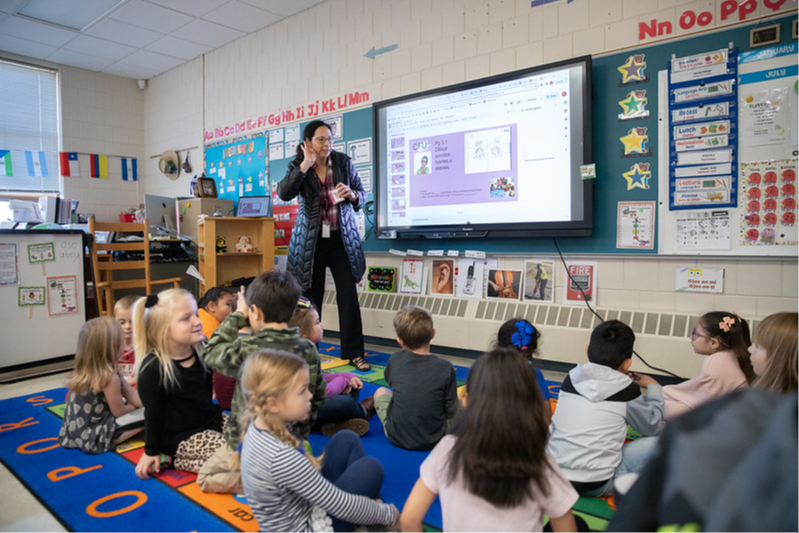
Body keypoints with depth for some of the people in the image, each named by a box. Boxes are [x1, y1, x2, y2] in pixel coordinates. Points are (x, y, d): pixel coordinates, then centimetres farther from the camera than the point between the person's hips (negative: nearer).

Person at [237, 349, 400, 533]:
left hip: (298, 511, 8)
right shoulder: (282, 458, -36)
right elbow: (341, 506, -26)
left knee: (347, 439, 8)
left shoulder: (260, 425, -10)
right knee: (370, 469, -9)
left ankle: (367, 510, 17)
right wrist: (388, 514, -13)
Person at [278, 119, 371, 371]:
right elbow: (284, 193, -18)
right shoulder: (298, 166, -1)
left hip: (341, 237, 1)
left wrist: (351, 194, -17)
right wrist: (305, 165, -24)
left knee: (348, 294, -3)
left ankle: (354, 353, 6)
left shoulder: (344, 162, 1)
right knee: (311, 296, 6)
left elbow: (362, 195, 6)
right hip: (310, 239, 0)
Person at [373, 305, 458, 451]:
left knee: (380, 391, 24)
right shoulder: (445, 368, -17)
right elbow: (451, 412, -10)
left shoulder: (395, 361, -12)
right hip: (432, 440, -1)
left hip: (396, 438, 2)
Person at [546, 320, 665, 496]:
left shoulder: (571, 378, 3)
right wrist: (654, 388, 24)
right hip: (595, 486, -3)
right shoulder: (627, 391, -6)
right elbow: (654, 427, 10)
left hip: (551, 475, 3)